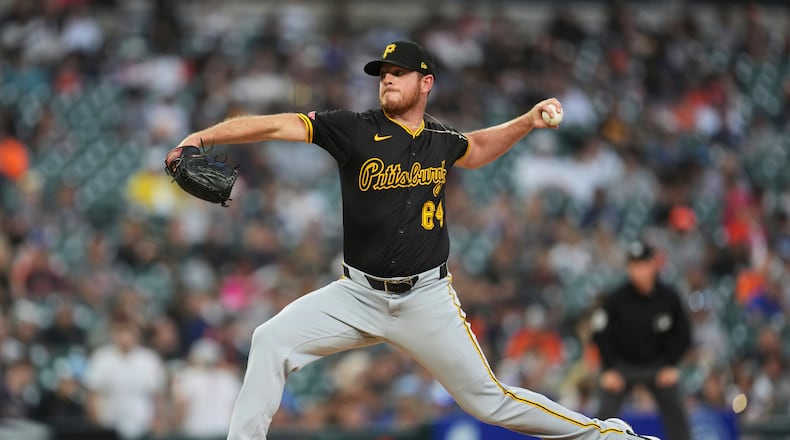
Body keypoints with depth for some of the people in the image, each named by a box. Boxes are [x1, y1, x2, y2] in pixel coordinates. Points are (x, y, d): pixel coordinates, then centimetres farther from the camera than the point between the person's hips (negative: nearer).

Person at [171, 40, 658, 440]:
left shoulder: (441, 139, 2)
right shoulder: (355, 129, -8)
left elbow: (476, 148, 28)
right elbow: (277, 125, -17)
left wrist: (527, 122, 13)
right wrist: (201, 137, -27)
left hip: (427, 299, 0)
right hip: (359, 295, 0)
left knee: (488, 399, -1)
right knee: (272, 341, -17)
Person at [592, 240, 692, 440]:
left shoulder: (669, 297, -14)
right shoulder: (616, 299, -19)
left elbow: (683, 334, -1)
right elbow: (601, 334, -9)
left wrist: (671, 365, -8)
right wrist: (609, 370, -12)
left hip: (658, 363, 2)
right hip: (622, 362, -2)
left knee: (676, 411, -4)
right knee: (606, 413, -11)